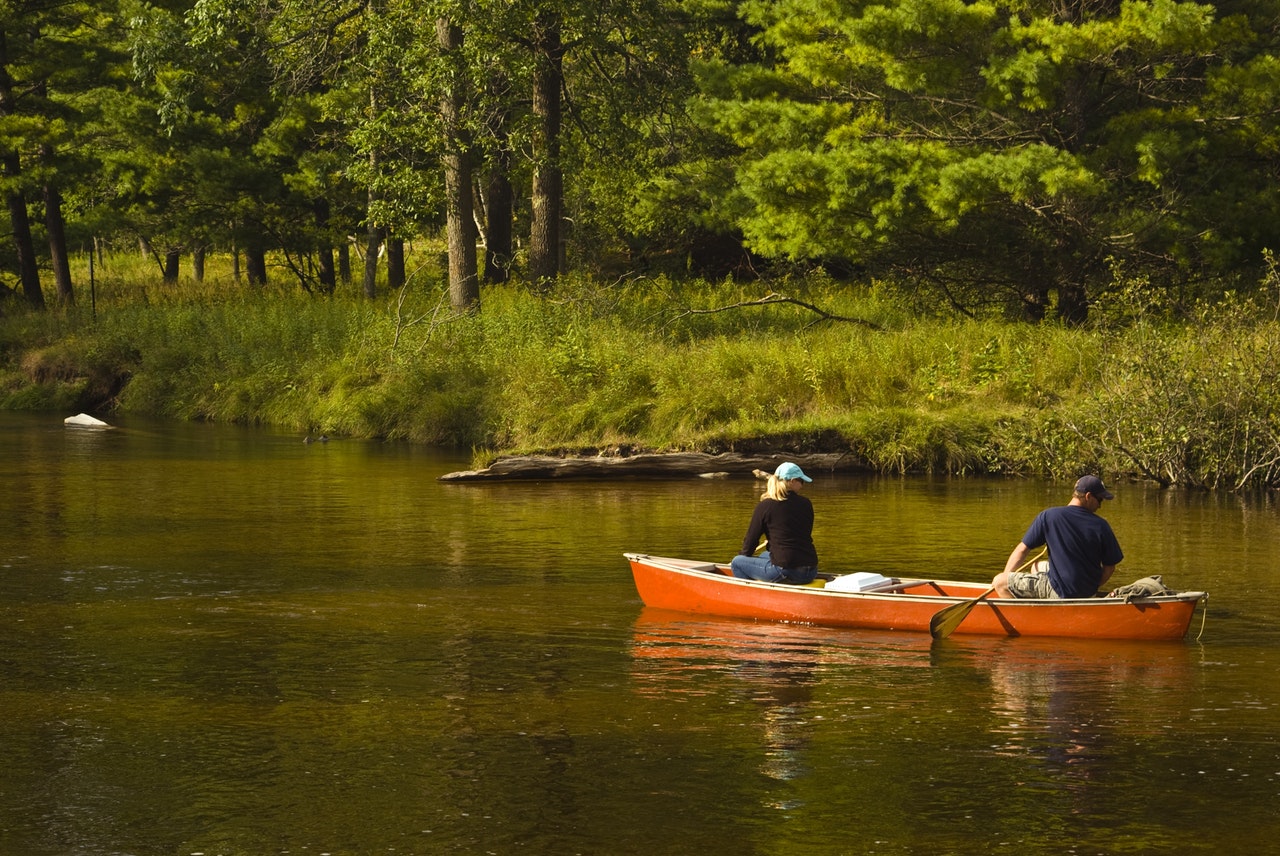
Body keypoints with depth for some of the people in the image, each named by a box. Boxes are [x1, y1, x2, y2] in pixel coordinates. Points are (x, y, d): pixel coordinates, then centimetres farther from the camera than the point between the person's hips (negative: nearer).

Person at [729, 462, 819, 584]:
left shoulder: (764, 506, -6)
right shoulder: (806, 504, 6)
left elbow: (752, 539, 2)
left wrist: (742, 557, 23)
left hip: (785, 572, -6)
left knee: (737, 563, 11)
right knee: (765, 555, 34)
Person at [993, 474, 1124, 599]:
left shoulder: (1048, 516, -12)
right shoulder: (1101, 526, -8)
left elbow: (1023, 549, -5)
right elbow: (1110, 568, -2)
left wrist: (1004, 579, 8)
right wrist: (1093, 588, 16)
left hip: (1059, 592, -5)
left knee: (999, 582, 1)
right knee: (1038, 567, 31)